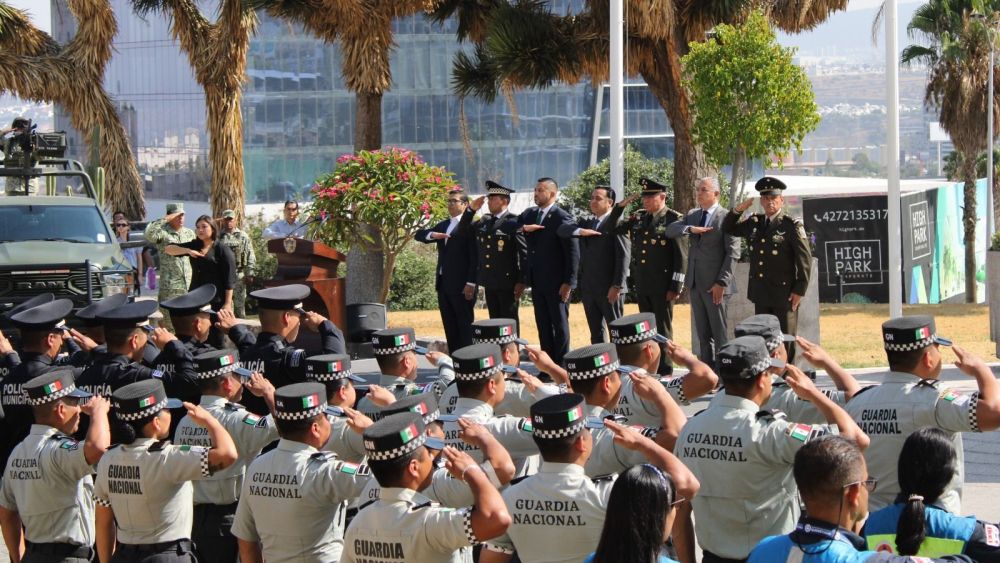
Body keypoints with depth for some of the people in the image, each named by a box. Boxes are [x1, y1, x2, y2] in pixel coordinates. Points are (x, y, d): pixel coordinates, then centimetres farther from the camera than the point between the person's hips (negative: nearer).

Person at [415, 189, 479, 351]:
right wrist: (432, 235, -6)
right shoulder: (443, 225, 19)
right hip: (444, 284, 8)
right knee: (450, 328, 7)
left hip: (461, 285, -8)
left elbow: (475, 257, -12)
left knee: (465, 326, -5)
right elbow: (418, 235, 16)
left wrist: (471, 283, -19)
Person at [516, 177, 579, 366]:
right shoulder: (529, 215, 10)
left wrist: (568, 282, -16)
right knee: (543, 326, 9)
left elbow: (573, 252, -13)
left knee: (560, 325, 1)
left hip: (556, 283, -7)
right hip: (537, 282, 7)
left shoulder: (562, 218, -11)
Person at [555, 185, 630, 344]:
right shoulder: (587, 223, 17)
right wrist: (580, 231, -13)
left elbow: (623, 256, -13)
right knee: (596, 333, 9)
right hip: (588, 288, 7)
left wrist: (617, 286, -19)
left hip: (610, 289, -7)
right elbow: (562, 230, 6)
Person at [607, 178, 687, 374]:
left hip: (663, 286, -6)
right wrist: (621, 206, 3)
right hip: (642, 285, 6)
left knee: (663, 329, 0)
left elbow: (681, 256, -10)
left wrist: (676, 287, -13)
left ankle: (664, 371, 6)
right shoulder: (638, 219, 11)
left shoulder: (673, 219, -8)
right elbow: (613, 227, 18)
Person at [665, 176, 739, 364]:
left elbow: (732, 252, -12)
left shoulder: (727, 217, -8)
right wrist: (691, 229, -17)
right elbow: (670, 230, 2)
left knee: (720, 333, -3)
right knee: (702, 333, 11)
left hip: (715, 284, -6)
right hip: (696, 283, 6)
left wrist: (721, 282, -16)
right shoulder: (692, 215, 13)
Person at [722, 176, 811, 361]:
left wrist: (799, 290, -14)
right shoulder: (754, 223, 9)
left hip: (784, 294, -6)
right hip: (760, 293, 6)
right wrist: (738, 210, 3)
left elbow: (805, 260, -11)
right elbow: (728, 229, 22)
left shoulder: (792, 225, -9)